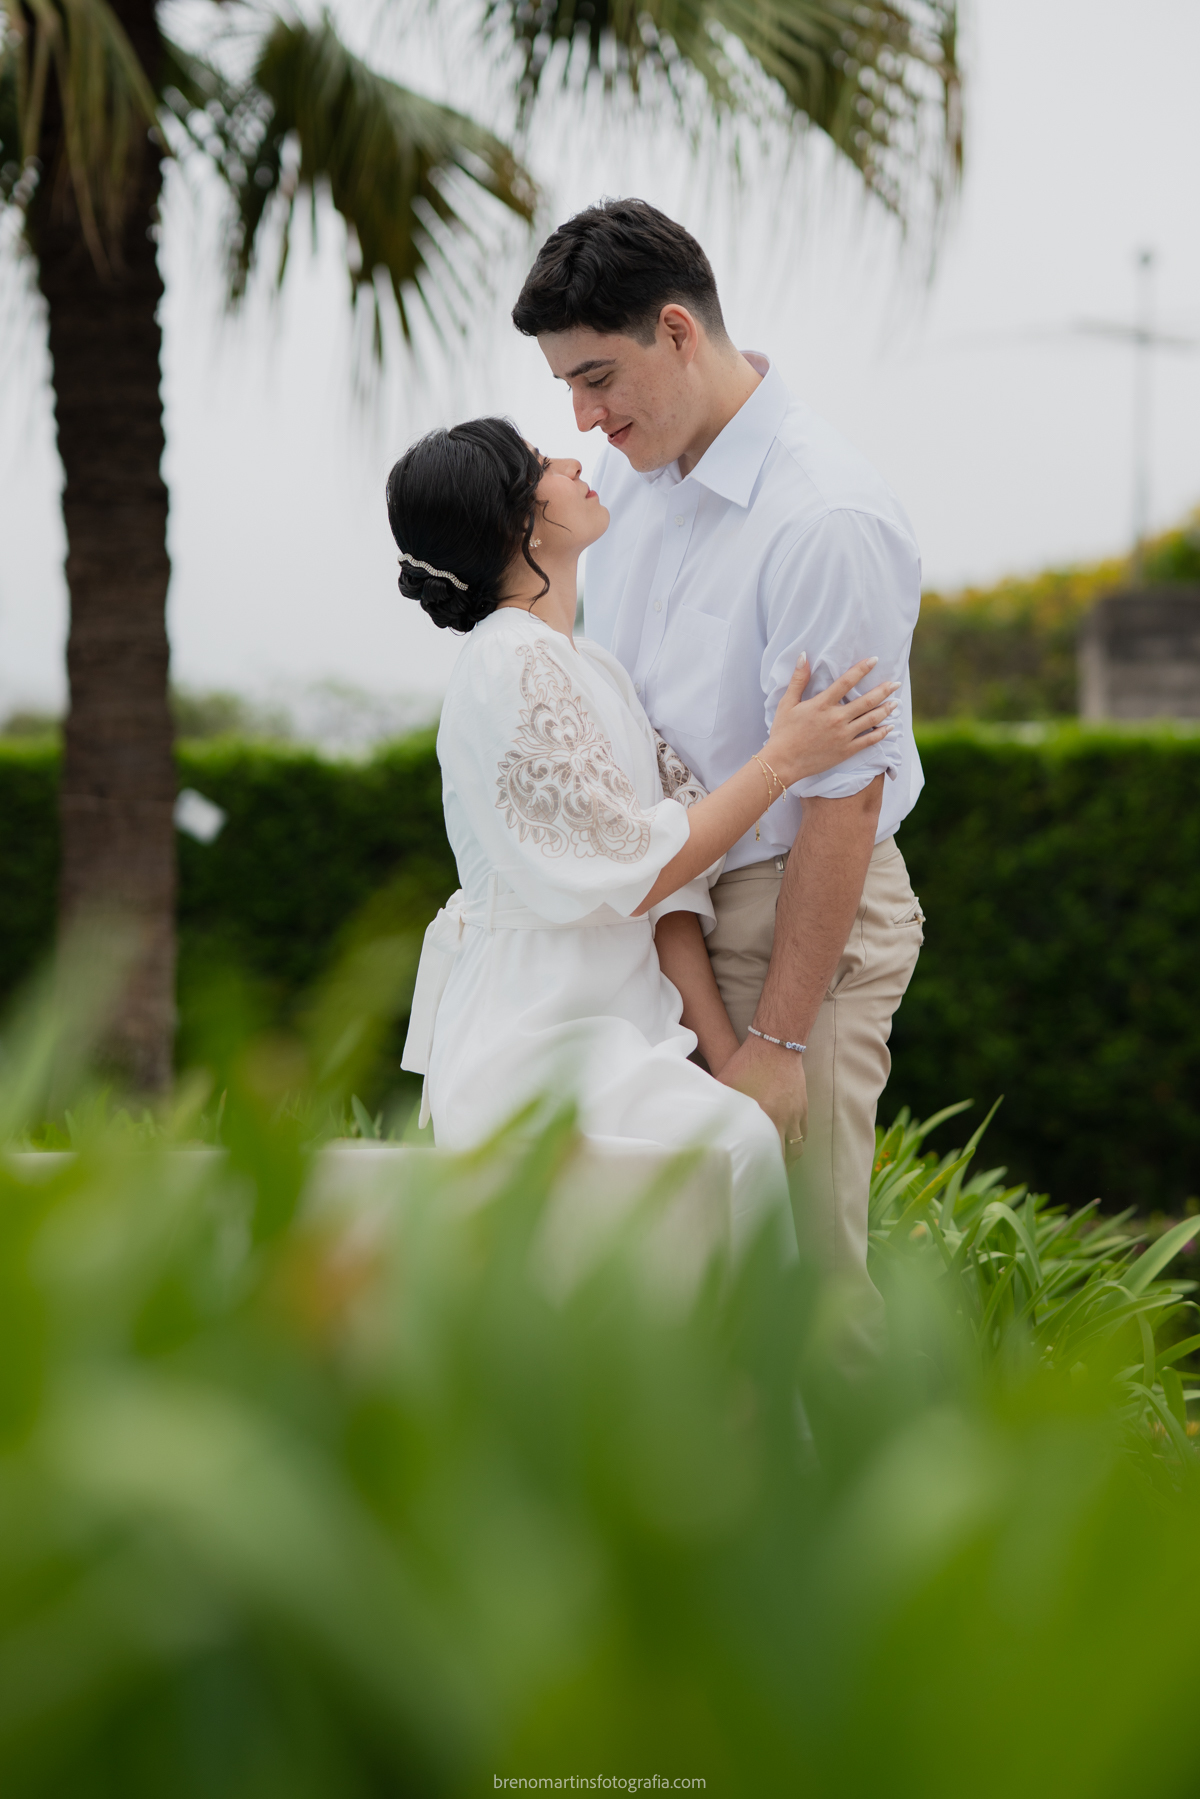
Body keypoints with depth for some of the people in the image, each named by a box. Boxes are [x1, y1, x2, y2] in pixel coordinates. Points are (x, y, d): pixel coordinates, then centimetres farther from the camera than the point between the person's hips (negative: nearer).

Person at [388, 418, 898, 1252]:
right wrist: (781, 760, -9)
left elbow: (669, 872, 9)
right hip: (539, 1045, -9)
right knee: (741, 1149, -27)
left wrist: (732, 1060, 2)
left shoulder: (585, 665, 17)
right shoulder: (514, 667, -12)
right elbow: (635, 872, -14)